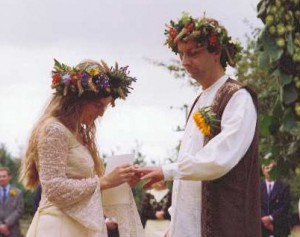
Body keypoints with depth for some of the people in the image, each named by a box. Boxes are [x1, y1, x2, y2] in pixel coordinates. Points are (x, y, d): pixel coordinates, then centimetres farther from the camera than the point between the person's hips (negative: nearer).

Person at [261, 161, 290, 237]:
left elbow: (285, 206, -3)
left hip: (279, 227, -2)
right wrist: (264, 218, -11)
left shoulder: (284, 186, 4)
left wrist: (271, 217, -12)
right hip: (263, 226, 2)